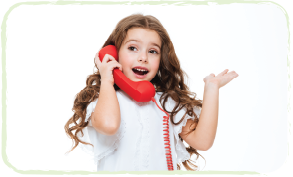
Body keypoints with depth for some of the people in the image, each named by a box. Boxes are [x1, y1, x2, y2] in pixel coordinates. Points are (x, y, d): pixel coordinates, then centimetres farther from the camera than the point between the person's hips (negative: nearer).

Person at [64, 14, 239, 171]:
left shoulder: (169, 102, 8)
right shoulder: (103, 98, -2)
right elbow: (108, 124, -25)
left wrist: (211, 88, -1)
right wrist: (107, 81, -10)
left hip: (163, 168, 3)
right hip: (117, 167, -2)